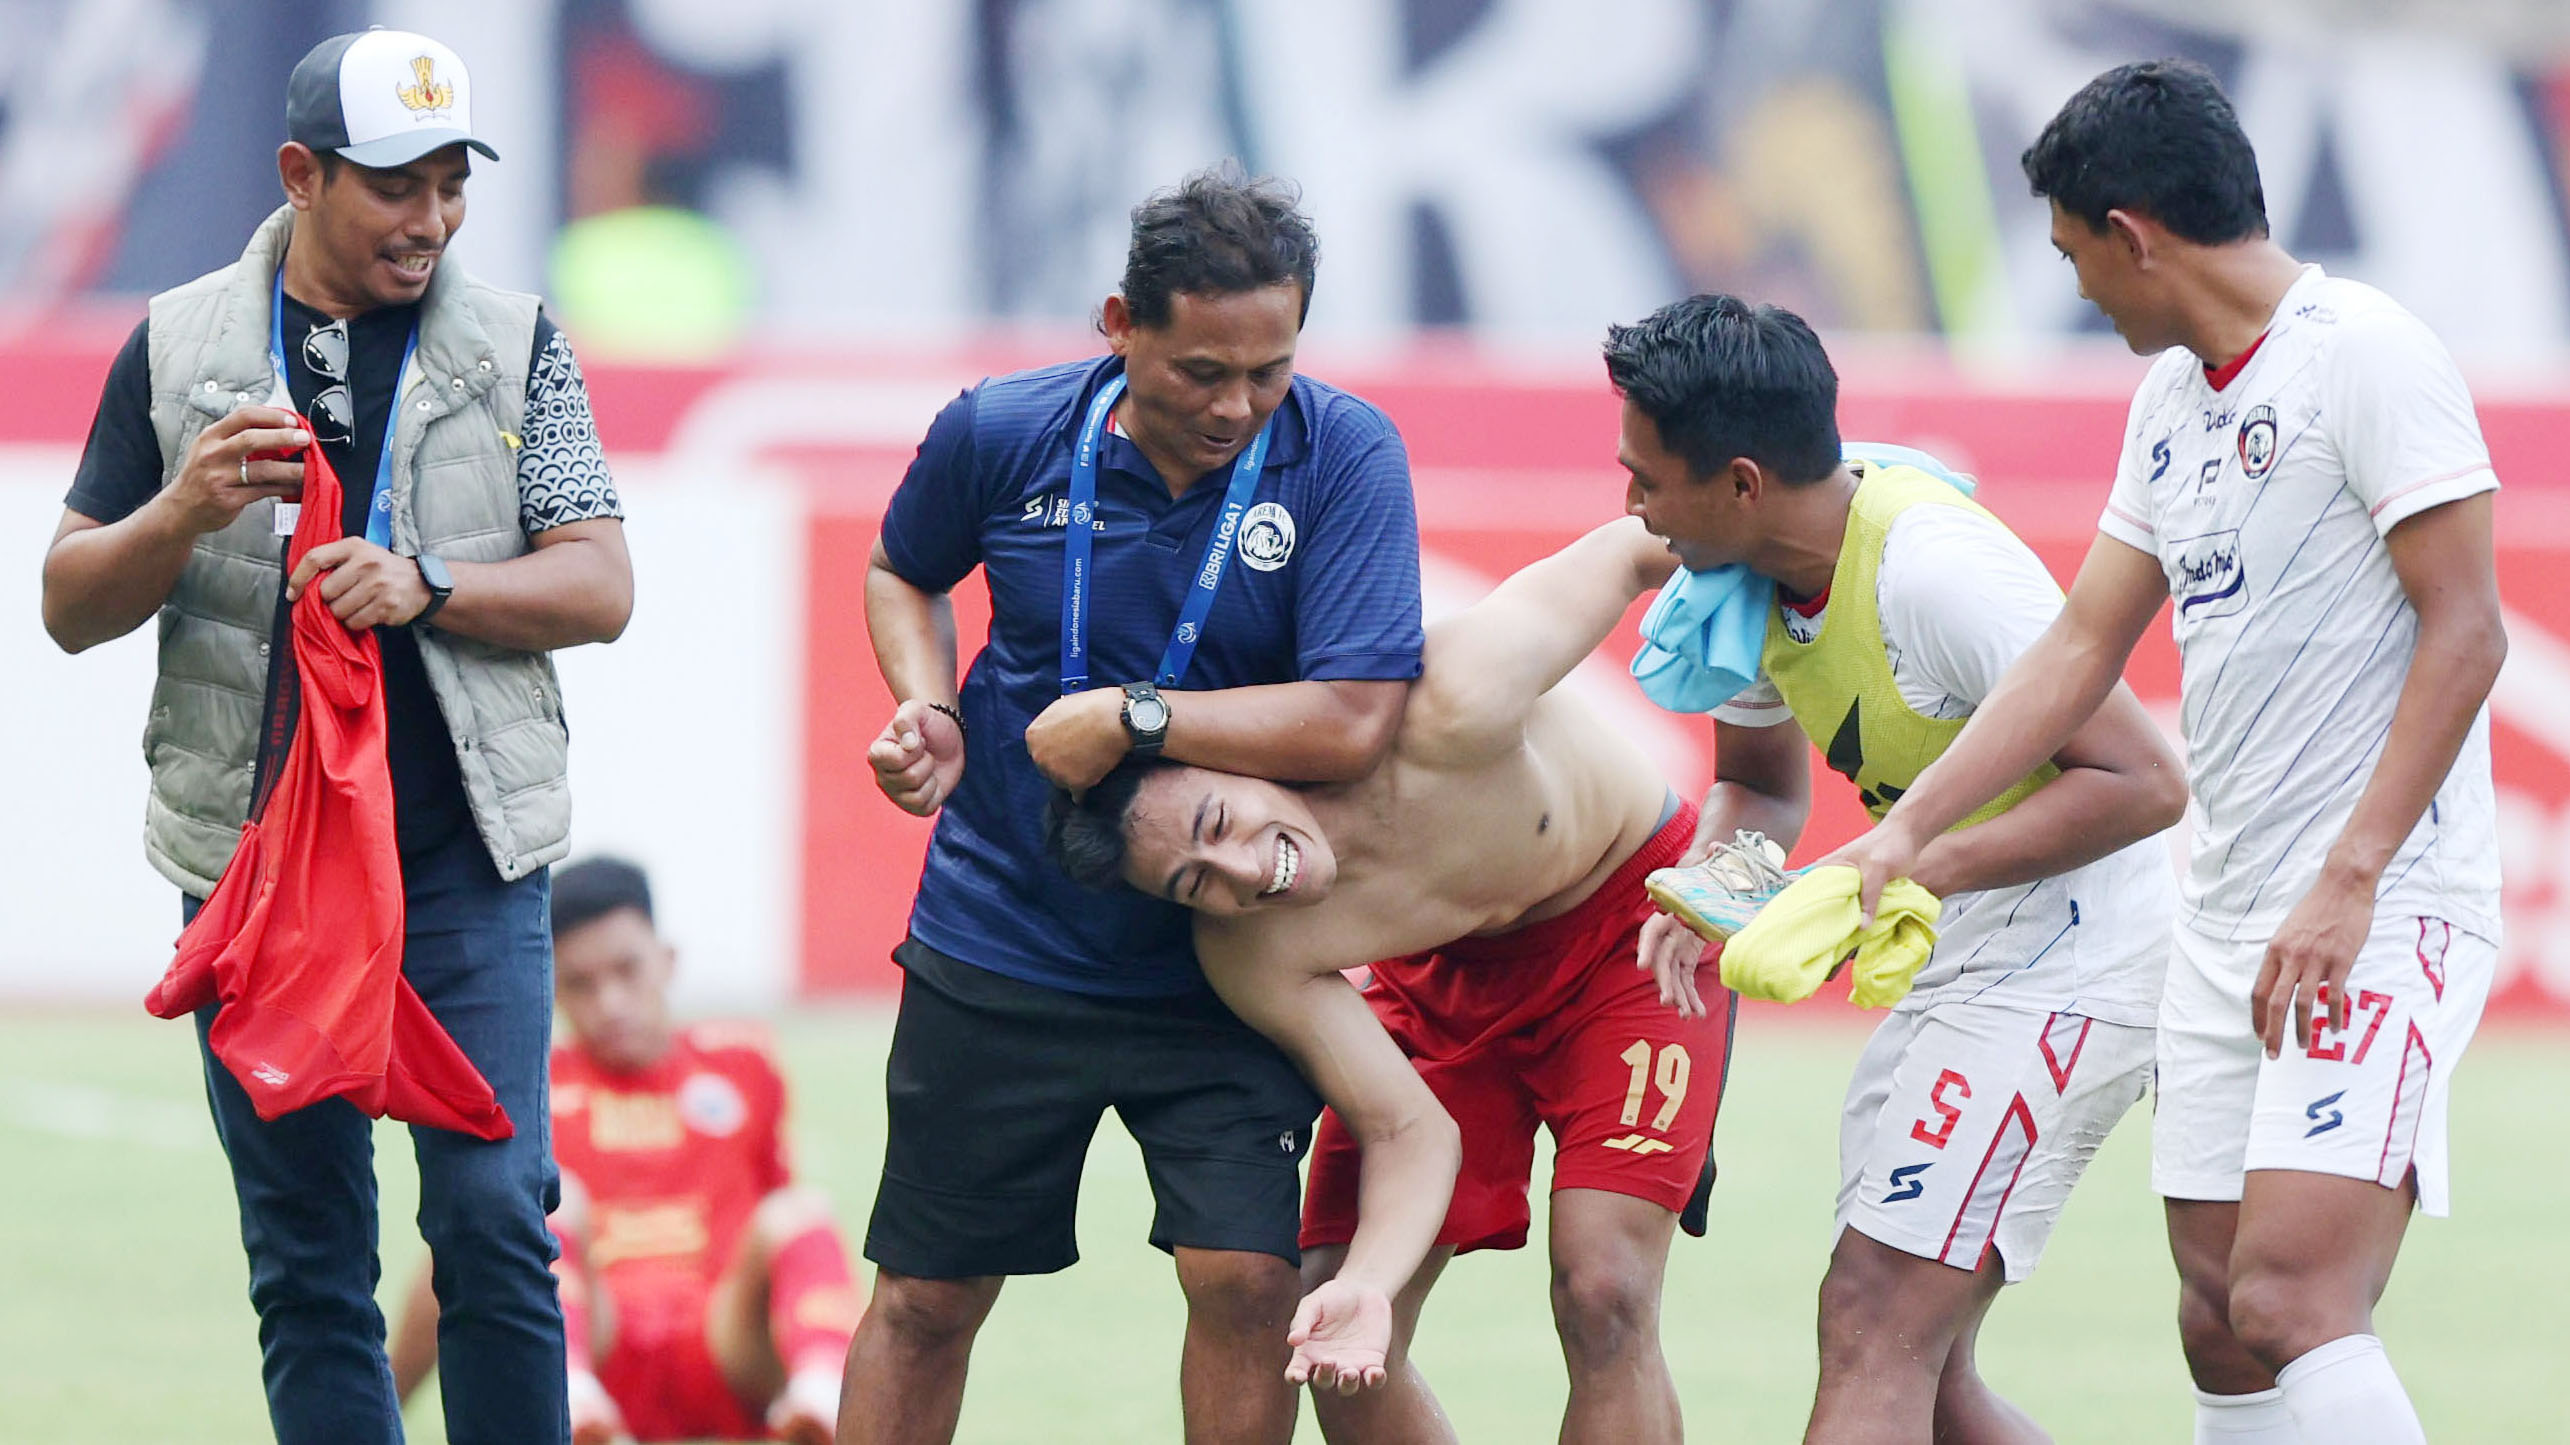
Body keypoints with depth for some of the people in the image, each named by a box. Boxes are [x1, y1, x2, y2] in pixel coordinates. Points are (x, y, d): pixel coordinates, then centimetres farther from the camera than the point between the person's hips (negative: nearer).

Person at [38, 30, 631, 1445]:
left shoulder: (513, 346, 5)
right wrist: (185, 509, -14)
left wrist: (427, 584, -16)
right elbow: (72, 608, 5)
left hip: (468, 861, -1)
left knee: (492, 1220, -9)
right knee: (304, 1258, 3)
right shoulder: (177, 347, 5)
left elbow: (599, 587, 1)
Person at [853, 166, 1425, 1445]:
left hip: (1226, 972, -2)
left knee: (1244, 1277, -14)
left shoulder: (1340, 454, -15)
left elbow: (1351, 724, -24)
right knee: (926, 1297, 8)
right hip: (999, 943, 2)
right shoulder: (1001, 434, -8)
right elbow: (902, 571, 16)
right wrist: (927, 707, -3)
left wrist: (1129, 718, -19)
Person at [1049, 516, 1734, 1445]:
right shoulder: (1249, 952, -25)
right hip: (1445, 980, 3)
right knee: (1336, 1332, -6)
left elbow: (1632, 551, -24)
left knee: (1601, 1296, -18)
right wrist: (1360, 1289, -37)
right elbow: (1406, 1130, -17)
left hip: (1633, 921, -3)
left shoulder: (1446, 715, -38)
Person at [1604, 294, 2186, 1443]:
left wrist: (1924, 866, -31)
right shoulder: (1748, 578, 2)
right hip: (1954, 976, 10)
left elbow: (2142, 781, -25)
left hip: (2070, 960, -10)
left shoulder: (1933, 566, -25)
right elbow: (1762, 781, 19)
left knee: (1876, 1328, -18)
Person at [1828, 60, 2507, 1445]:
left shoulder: (2366, 354, -11)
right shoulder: (2172, 393, 16)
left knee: (2291, 1301, -21)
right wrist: (1904, 832, 14)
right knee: (2219, 1325, 4)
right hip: (2227, 917, 9)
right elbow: (2082, 646, 20)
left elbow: (2463, 634, -16)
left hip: (2382, 912, -9)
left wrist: (2348, 884, -21)